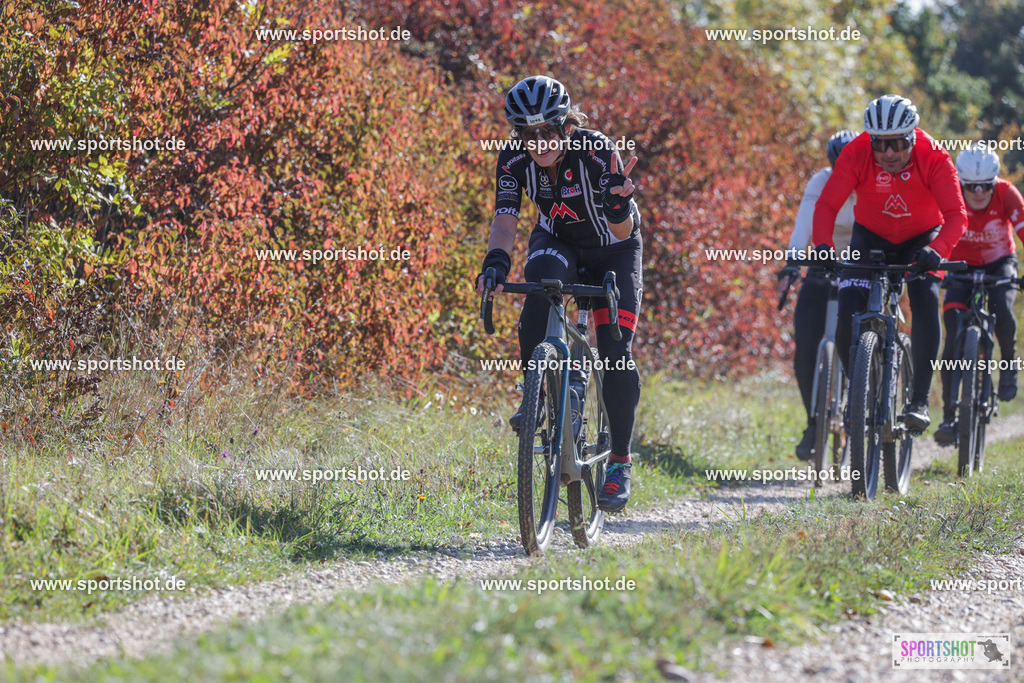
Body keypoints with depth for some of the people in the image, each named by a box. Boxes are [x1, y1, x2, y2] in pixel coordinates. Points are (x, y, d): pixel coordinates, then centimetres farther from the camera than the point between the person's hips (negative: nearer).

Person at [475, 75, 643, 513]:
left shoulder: (597, 151, -31)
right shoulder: (514, 160, -22)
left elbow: (622, 232, -33)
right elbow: (505, 218, -29)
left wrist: (619, 204, -55)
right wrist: (496, 262, -49)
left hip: (613, 249, -2)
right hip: (557, 241, 2)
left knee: (616, 352, -14)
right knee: (539, 293, -34)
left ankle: (621, 461, -2)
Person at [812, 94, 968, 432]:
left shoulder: (933, 156, -27)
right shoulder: (856, 153, -25)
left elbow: (956, 214, -34)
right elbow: (827, 205, -29)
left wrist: (936, 250, -53)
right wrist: (823, 246, -48)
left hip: (922, 238, -1)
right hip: (871, 237, 1)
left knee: (925, 304, -25)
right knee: (848, 314, -18)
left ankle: (920, 401, -19)